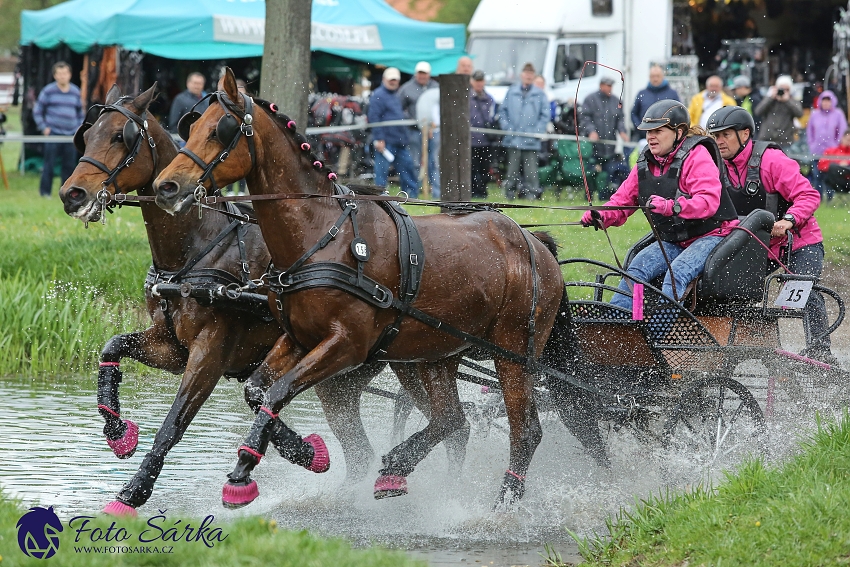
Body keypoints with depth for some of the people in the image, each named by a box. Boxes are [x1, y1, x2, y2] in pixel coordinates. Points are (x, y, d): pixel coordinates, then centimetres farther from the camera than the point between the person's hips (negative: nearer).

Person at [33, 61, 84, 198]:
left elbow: (80, 112, 21)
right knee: (49, 165, -5)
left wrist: (79, 129, 11)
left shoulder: (75, 92, 10)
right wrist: (44, 128, -3)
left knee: (69, 165, 4)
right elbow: (37, 111, 4)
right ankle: (45, 192, 3)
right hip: (53, 134, -3)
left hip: (70, 135, 3)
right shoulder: (48, 91, -1)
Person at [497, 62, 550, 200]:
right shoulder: (512, 92, 9)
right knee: (512, 169, 5)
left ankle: (533, 193, -2)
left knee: (531, 171, -4)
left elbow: (545, 115, 5)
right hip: (513, 140, 1)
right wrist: (506, 127, -1)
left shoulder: (540, 94, 5)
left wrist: (538, 130, -6)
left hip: (531, 141, -1)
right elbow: (502, 111, 12)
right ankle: (510, 194, 12)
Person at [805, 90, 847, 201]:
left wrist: (836, 145, -4)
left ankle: (830, 199, 2)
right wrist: (811, 144, 6)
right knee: (816, 176, 3)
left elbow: (843, 131, 1)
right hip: (816, 153, 3)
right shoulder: (815, 114, 8)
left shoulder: (838, 114, 0)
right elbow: (809, 130, 15)